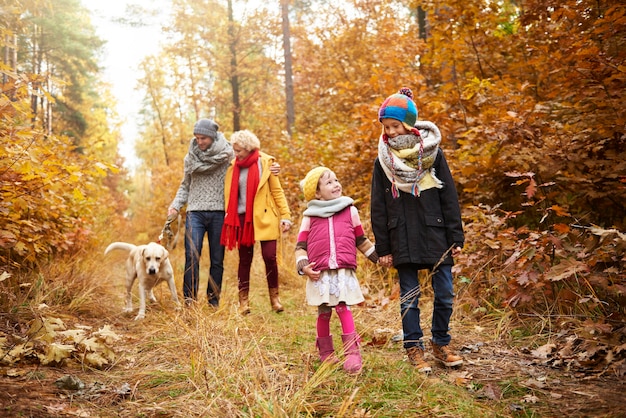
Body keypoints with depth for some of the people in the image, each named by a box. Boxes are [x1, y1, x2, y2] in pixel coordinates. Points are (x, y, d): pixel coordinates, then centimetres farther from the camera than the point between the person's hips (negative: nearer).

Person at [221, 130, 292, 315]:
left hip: (264, 217, -2)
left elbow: (277, 191, 0)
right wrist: (229, 221, 5)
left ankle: (274, 296, 14)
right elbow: (229, 195, 9)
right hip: (242, 218, 2)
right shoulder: (233, 166, 6)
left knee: (269, 256, -5)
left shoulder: (265, 162, -1)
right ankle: (243, 301, 14)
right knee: (245, 259, 5)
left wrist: (285, 215, -6)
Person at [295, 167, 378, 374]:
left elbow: (361, 240, 20)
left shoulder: (350, 211, 11)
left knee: (344, 308, -11)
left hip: (344, 272, 0)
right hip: (320, 274, 1)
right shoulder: (310, 217, 7)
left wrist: (378, 256, 17)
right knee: (324, 312, 7)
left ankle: (353, 353, -9)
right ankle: (325, 352, 21)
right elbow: (300, 246, 7)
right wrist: (303, 266, -8)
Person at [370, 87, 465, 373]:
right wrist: (383, 248, 1)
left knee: (445, 295, 4)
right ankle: (414, 349, 17)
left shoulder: (433, 154, 0)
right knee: (409, 297, 5)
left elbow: (449, 199, 1)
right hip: (402, 241, 0)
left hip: (436, 237, 0)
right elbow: (378, 208, 4)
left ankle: (440, 344, 22)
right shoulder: (383, 160, 2)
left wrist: (456, 238, -2)